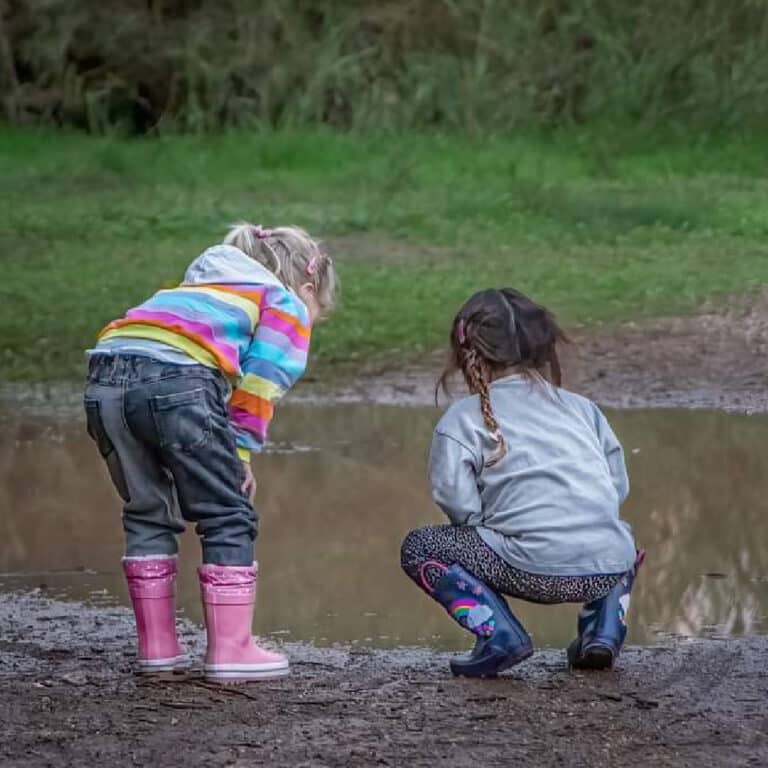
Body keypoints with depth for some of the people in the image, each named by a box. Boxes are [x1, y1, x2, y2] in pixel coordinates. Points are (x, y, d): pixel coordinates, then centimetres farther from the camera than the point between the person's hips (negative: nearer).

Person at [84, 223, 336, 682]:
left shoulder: (202, 288, 40)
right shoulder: (287, 304, 19)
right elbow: (258, 386, 5)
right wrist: (242, 454, 9)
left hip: (105, 377, 7)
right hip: (177, 382, -7)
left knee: (148, 515, 21)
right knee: (229, 519, 6)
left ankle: (157, 649, 25)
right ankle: (231, 653, 4)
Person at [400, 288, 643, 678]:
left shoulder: (461, 419, 8)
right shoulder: (581, 408, 21)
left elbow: (457, 502, -3)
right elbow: (619, 486, 18)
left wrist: (485, 530, 18)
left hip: (536, 569, -4)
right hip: (610, 568, 4)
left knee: (418, 547, 15)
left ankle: (498, 632, -4)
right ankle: (605, 626, 14)